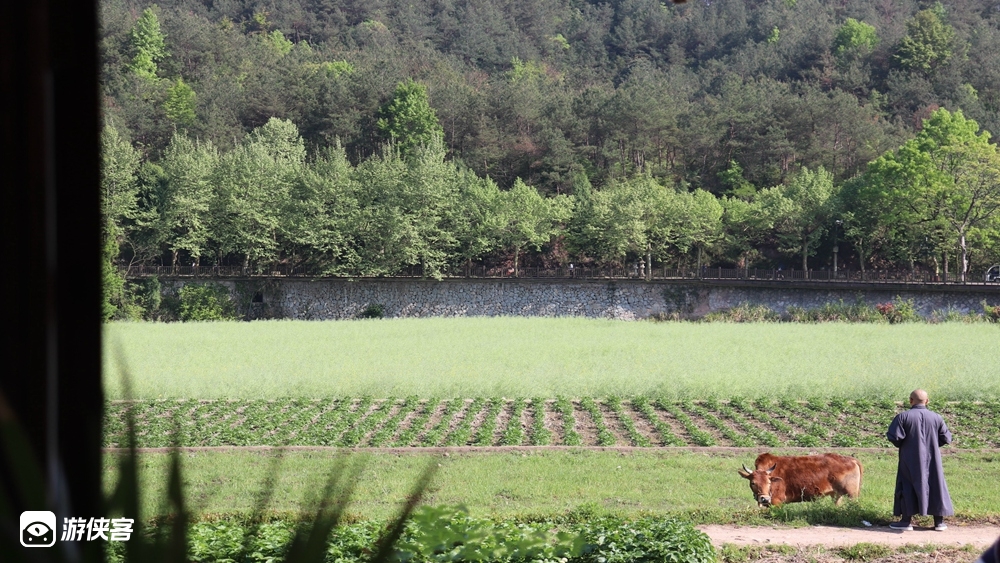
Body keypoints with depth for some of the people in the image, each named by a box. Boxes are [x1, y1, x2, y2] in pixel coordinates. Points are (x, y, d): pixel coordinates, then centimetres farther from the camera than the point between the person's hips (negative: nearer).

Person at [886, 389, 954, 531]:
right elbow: (946, 438, 1)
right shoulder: (936, 418, -3)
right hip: (932, 460, 3)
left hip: (910, 461, -3)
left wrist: (901, 445, 6)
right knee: (935, 487, 11)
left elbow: (894, 437, -15)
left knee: (907, 488, 6)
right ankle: (939, 521, 14)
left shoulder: (903, 417, -12)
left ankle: (906, 521, 6)